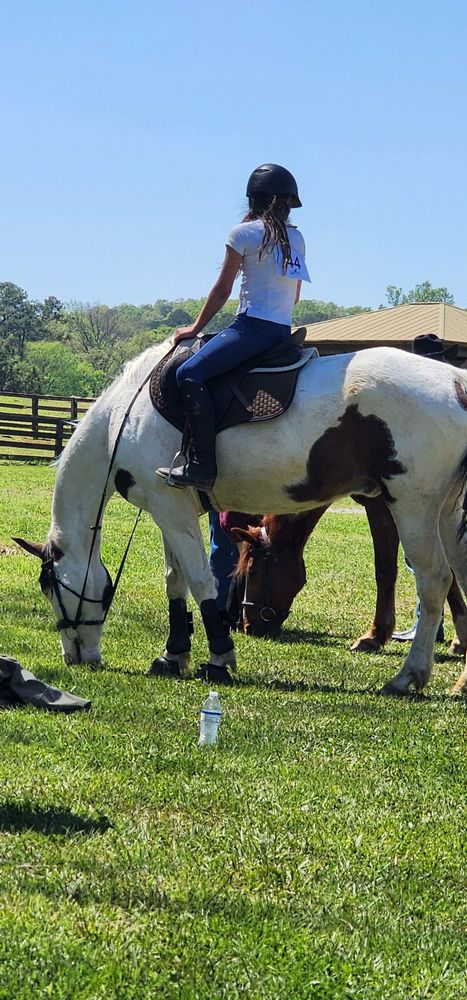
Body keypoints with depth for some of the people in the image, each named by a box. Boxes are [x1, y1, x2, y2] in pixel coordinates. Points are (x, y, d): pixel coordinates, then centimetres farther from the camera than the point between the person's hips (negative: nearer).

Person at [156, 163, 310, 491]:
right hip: (284, 329, 9)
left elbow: (222, 291, 1)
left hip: (253, 325, -9)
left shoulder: (244, 233, -3)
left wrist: (196, 327, 12)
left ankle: (202, 467, -28)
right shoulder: (297, 237, 15)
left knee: (190, 374, -16)